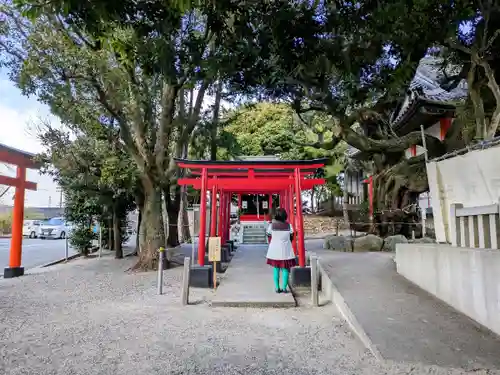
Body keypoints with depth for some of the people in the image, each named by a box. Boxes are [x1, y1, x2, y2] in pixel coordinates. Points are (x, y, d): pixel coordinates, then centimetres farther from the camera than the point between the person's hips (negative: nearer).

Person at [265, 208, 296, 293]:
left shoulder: (271, 225, -7)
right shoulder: (289, 225, -7)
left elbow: (269, 238, -1)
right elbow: (291, 237, 1)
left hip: (274, 250, 1)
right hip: (286, 250, -1)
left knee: (276, 269, 13)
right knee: (285, 269, 9)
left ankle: (277, 288, 15)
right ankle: (284, 288, 9)